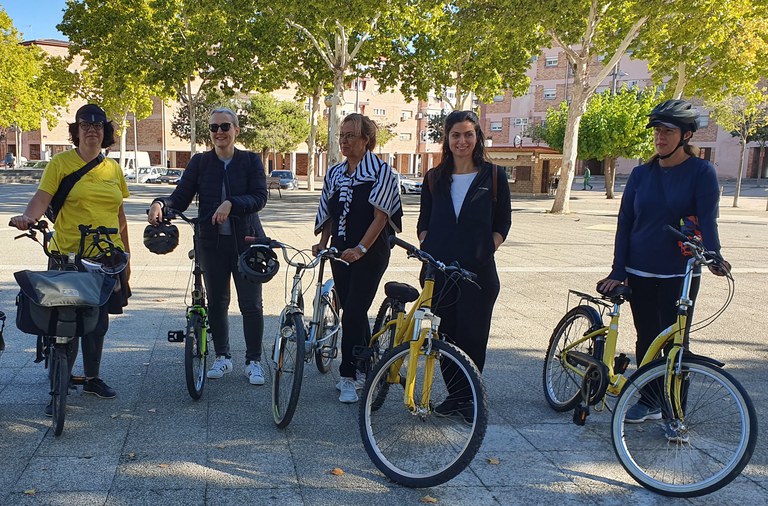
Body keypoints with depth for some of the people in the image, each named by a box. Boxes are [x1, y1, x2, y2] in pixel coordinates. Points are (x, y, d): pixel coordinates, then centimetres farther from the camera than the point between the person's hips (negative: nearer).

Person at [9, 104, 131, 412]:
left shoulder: (113, 168, 12)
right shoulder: (61, 163, -2)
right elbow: (42, 197, -14)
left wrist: (126, 254, 16)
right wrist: (28, 216, -35)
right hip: (69, 256, -4)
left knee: (98, 322, 13)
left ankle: (92, 378, 30)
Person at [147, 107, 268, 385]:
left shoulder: (251, 161, 1)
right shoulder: (200, 162, 5)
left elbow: (259, 197, -11)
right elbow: (181, 198, -1)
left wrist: (231, 203, -28)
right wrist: (160, 203, -23)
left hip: (246, 242, -2)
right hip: (212, 242, 2)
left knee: (251, 304, 1)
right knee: (216, 302, 11)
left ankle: (253, 361, 15)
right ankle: (222, 357, 27)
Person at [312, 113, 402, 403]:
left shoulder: (380, 172, -7)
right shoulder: (334, 174, 11)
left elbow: (380, 216, -13)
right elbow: (329, 215, 15)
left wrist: (361, 248, -23)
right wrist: (322, 243, 1)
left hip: (369, 253, -6)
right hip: (340, 252, 6)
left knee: (353, 313, -9)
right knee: (354, 312, 11)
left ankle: (349, 376, 2)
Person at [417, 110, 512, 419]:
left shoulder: (493, 177, 3)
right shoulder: (435, 178, 11)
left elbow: (503, 223, 6)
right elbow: (424, 221, 16)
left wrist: (486, 249, -7)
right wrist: (426, 248, 0)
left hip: (478, 271, -2)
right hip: (438, 269, 3)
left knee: (472, 335, 1)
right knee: (445, 333, 7)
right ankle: (453, 394, 22)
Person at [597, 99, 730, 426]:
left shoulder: (701, 172, -5)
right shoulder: (641, 174, 5)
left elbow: (707, 219, -14)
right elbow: (625, 223, 4)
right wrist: (618, 272, -1)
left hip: (680, 274, -3)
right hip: (640, 272, 3)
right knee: (646, 339, 11)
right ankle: (648, 402, 26)